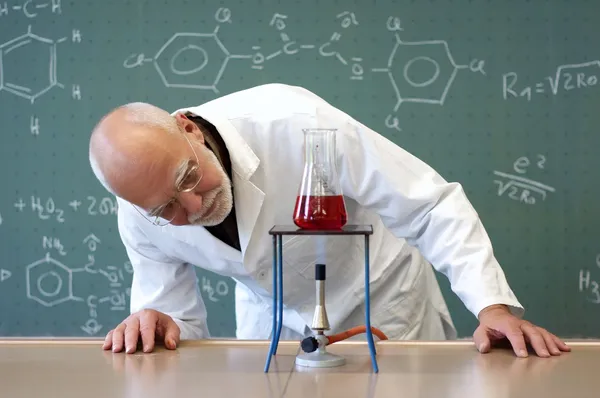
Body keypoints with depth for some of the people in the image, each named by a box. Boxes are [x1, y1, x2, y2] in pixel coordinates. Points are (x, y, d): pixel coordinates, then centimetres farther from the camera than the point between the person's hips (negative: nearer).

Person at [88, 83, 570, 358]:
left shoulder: (293, 122, -36)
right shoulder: (141, 220, -21)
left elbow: (431, 204, -30)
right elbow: (180, 322, -9)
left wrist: (492, 304, -39)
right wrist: (157, 324, -33)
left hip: (380, 300, -3)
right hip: (270, 319, 3)